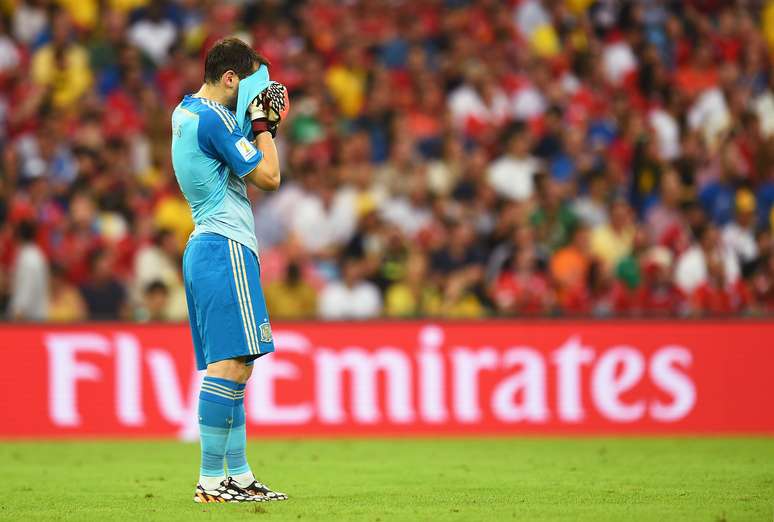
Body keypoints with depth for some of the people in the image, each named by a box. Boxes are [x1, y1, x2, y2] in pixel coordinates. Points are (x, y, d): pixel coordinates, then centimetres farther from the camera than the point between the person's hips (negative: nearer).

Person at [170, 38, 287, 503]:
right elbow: (268, 177, -11)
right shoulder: (214, 119, -13)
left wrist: (262, 124, 20)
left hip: (203, 249, 11)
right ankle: (211, 479, -18)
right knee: (232, 363, -14)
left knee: (232, 367, 11)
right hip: (226, 249, -11)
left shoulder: (186, 112, 17)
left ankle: (238, 474, 11)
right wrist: (263, 124, -1)